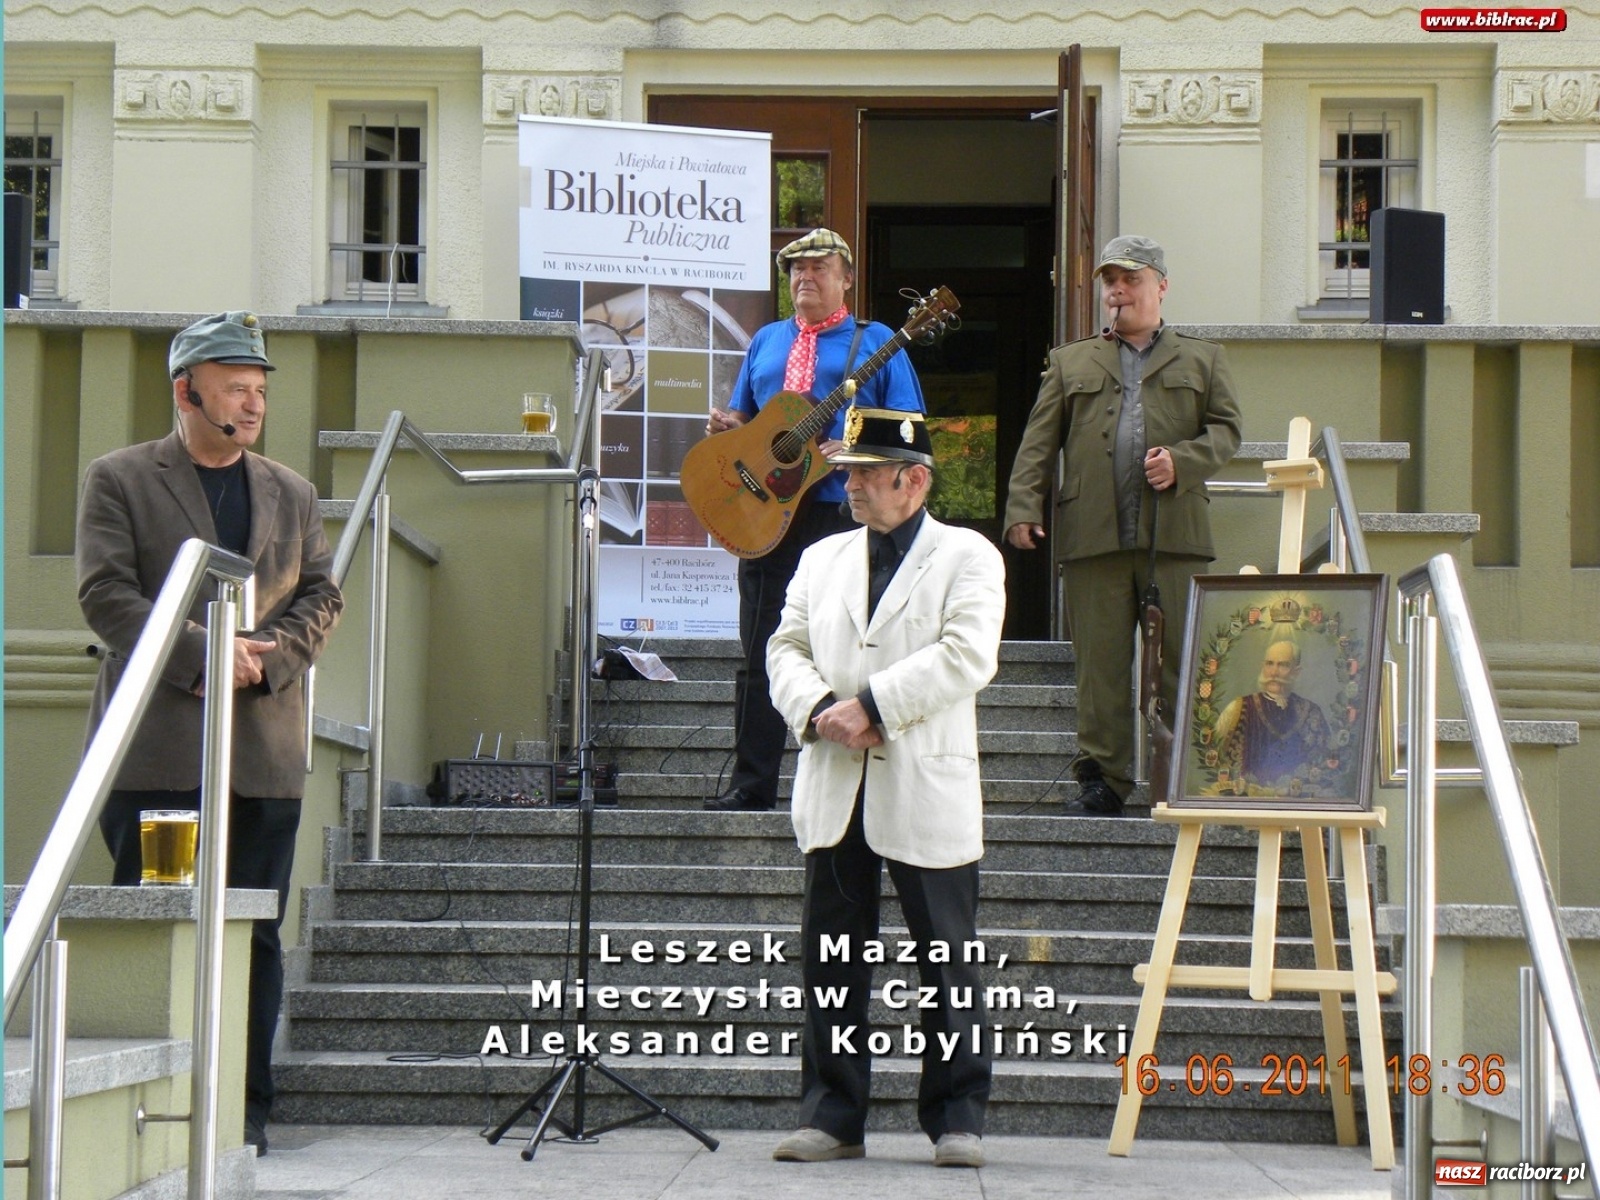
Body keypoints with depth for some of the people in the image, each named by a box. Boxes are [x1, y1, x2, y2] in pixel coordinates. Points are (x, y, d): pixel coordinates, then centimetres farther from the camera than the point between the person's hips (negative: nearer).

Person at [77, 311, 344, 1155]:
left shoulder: (291, 494, 17)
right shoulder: (118, 481, 5)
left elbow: (321, 596, 12)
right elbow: (105, 593, -6)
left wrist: (265, 656, -7)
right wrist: (201, 653, -15)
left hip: (264, 750, 3)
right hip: (155, 748, -3)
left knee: (254, 934, 2)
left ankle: (243, 1108, 7)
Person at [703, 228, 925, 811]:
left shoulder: (875, 342, 6)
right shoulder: (766, 341, 20)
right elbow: (744, 415, 24)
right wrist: (727, 425, 1)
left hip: (842, 512, -4)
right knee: (760, 651, 3)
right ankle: (751, 783, 6)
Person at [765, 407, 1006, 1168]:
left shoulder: (967, 557, 2)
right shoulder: (823, 559, 19)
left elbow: (966, 656, -11)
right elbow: (787, 647, 12)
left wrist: (872, 706, -16)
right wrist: (818, 711, -9)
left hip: (927, 791, -4)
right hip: (833, 791, 4)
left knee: (947, 963, 1)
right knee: (830, 961, 5)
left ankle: (956, 1120, 7)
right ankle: (831, 1116, 11)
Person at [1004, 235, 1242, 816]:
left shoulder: (1202, 359, 18)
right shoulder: (1071, 362, 20)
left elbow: (1226, 429, 10)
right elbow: (1038, 441, 13)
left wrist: (1182, 462, -9)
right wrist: (1023, 507, -1)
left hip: (1175, 534, -1)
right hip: (1094, 534, 1)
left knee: (1181, 661, -2)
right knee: (1100, 664, 0)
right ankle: (1103, 778, 6)